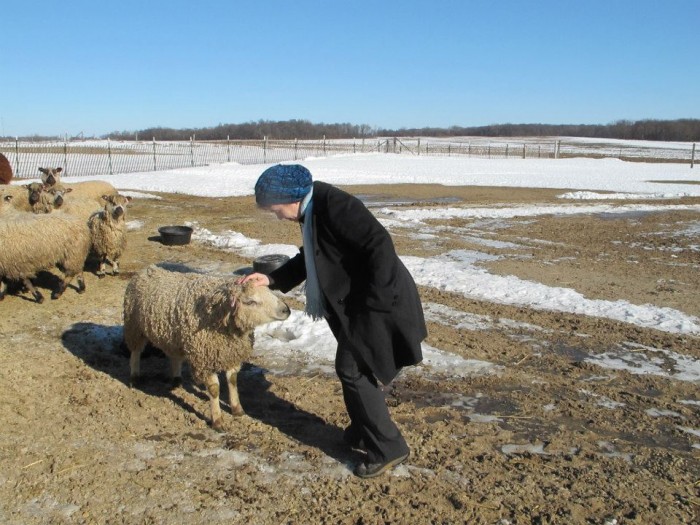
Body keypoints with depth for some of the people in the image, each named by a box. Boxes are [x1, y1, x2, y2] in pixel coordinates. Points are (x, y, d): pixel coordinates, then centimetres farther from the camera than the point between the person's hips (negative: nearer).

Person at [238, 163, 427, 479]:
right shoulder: (312, 211, 9)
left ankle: (387, 448, 10)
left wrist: (373, 301, -24)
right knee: (350, 368, 18)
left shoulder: (334, 205, -22)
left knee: (354, 370, -4)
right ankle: (364, 432, 37)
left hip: (378, 302, -10)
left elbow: (380, 246, -28)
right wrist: (271, 280, 12)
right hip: (355, 305, 10)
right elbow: (309, 258, 22)